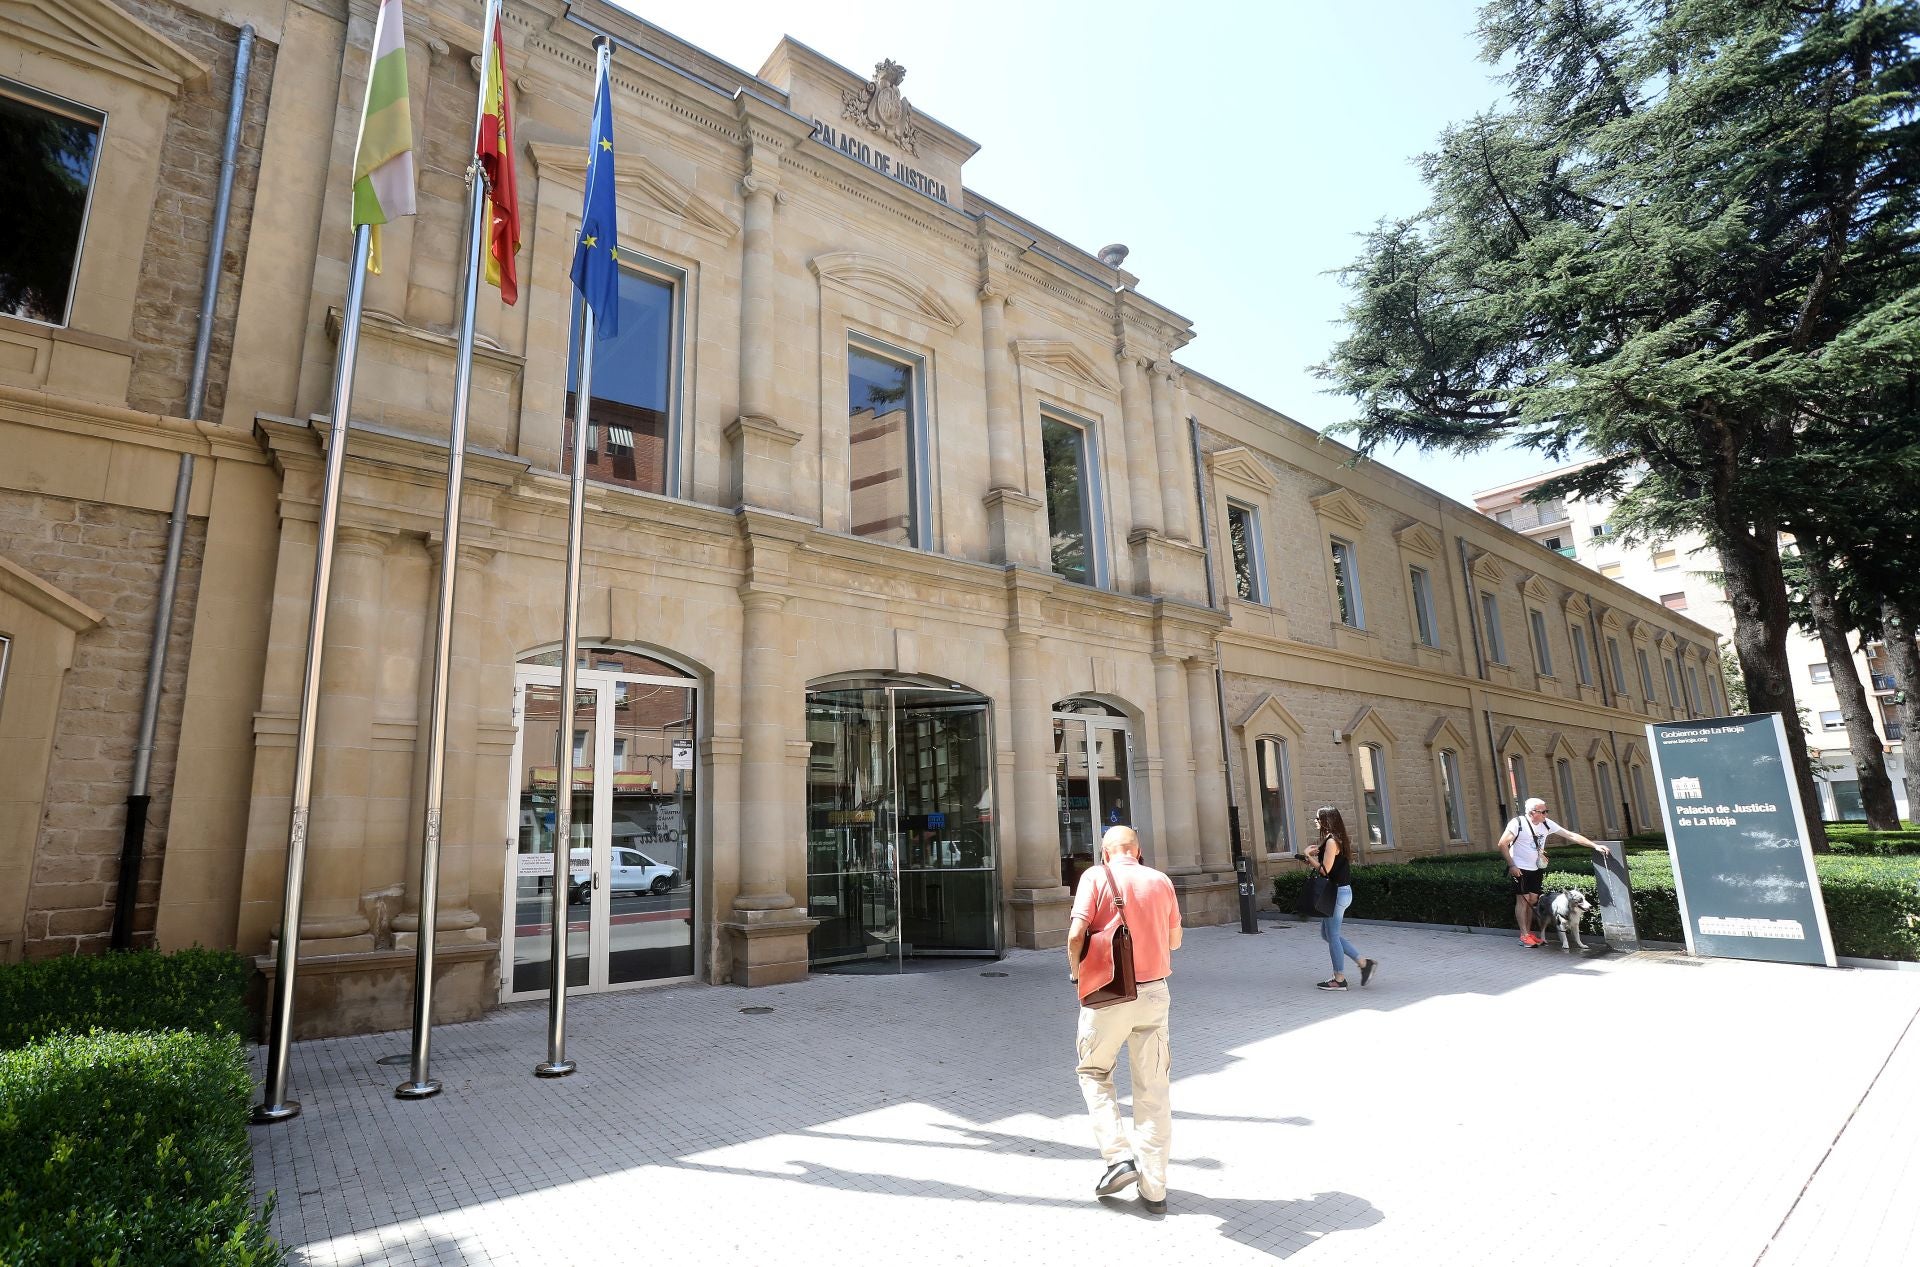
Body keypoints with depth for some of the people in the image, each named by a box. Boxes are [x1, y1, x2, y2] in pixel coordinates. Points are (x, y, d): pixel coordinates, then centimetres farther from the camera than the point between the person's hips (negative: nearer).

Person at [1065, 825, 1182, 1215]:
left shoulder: (1097, 877, -7)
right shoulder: (1161, 881, 3)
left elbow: (1076, 934, -15)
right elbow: (1174, 940, 12)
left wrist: (1077, 972, 2)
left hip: (1108, 993, -3)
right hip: (1154, 992, 3)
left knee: (1093, 1072, 18)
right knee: (1153, 1089, 12)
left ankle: (1118, 1155, 7)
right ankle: (1154, 1188, 17)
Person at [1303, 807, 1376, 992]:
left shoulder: (1331, 841, -18)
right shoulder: (1336, 839, 12)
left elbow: (1325, 870, -20)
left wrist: (1309, 856, -10)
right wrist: (1316, 855, 6)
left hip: (1337, 893, -10)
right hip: (1340, 891, 10)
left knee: (1332, 935, 1)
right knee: (1327, 933, 15)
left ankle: (1339, 979, 10)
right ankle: (1363, 962, 17)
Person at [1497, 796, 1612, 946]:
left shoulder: (1546, 824, 0)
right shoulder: (1518, 823, -17)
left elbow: (1571, 835, 1)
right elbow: (1502, 845, -15)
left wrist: (1595, 846, -7)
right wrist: (1512, 866, -16)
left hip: (1536, 869, 6)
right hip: (1519, 869, -6)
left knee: (1533, 899, 7)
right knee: (1523, 899, -3)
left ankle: (1529, 933, 17)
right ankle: (1524, 936, 1)